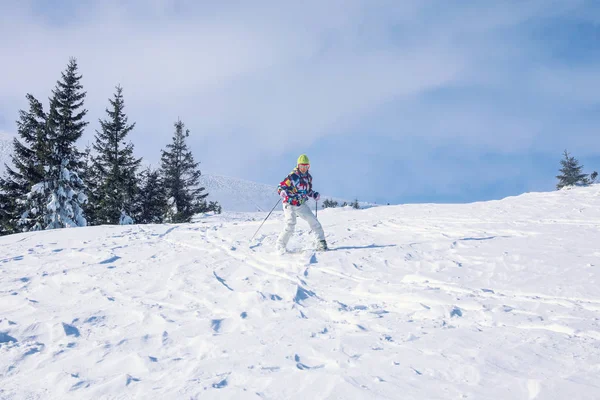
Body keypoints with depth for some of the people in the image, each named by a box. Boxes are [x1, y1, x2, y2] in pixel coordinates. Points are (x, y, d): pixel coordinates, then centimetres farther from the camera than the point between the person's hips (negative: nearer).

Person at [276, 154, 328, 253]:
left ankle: (321, 242, 7)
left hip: (301, 205, 6)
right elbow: (280, 187, -14)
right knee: (290, 225, -17)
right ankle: (280, 246, -4)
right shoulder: (292, 176, -15)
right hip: (290, 204, -6)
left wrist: (314, 194, 2)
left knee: (313, 220, -3)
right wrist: (283, 193, -35)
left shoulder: (308, 177, 6)